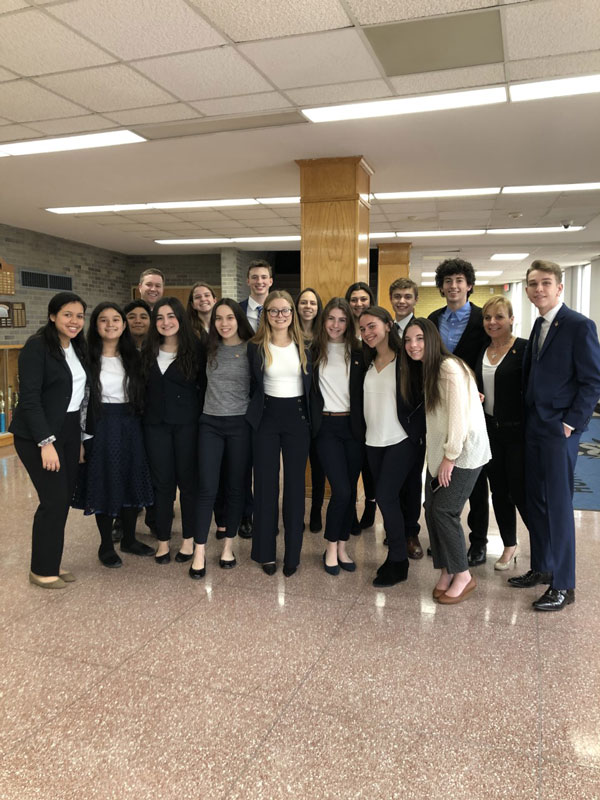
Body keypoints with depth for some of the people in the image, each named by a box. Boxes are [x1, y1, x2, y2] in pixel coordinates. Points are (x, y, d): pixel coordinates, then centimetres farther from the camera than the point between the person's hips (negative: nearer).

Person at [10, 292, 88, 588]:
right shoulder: (37, 346, -13)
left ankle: (52, 562, 24)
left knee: (63, 500, 9)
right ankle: (41, 570, 13)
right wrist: (46, 442, -22)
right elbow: (29, 398, -18)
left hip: (69, 433, 7)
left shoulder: (77, 347, 9)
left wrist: (80, 438, 12)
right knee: (54, 500, -5)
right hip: (39, 436, -7)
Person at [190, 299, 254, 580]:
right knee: (207, 487, -1)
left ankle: (228, 545, 23)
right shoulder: (209, 349, 5)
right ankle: (199, 551, 7)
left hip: (240, 424, -2)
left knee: (235, 487, 8)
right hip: (210, 423, 2)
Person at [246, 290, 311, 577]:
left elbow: (311, 385, 7)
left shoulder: (303, 347, 4)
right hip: (267, 419, -1)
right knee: (266, 484, 5)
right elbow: (253, 386, 2)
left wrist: (312, 420, 2)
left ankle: (292, 553, 18)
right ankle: (266, 551, 19)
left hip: (297, 418, 1)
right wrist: (253, 415, -4)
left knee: (295, 485, 6)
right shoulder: (256, 347, -1)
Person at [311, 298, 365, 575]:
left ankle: (342, 547, 24)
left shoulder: (358, 352, 5)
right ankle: (331, 549, 11)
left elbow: (364, 391, 4)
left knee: (350, 490, 7)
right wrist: (311, 422, -8)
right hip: (326, 426, -2)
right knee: (341, 490, -9)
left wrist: (364, 425, -4)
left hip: (353, 425, 2)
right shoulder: (314, 351, 1)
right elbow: (308, 389, 1)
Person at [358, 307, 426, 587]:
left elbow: (423, 400, -9)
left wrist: (421, 433, -15)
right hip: (374, 440, 6)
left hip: (402, 440, -6)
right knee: (387, 498, 11)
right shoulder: (367, 362, 8)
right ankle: (396, 556, 24)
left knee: (385, 496, -9)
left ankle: (398, 562, 8)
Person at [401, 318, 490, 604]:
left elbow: (459, 414, -20)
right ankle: (447, 572, 19)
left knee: (444, 511, -8)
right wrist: (440, 455, 7)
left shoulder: (450, 367, -16)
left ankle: (463, 576, 10)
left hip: (464, 452, -8)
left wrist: (450, 457, -17)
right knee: (431, 510, 4)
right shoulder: (425, 370, 13)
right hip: (439, 452, 8)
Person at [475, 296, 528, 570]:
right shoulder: (481, 352, 8)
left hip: (517, 432, -6)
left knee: (520, 492, -4)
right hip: (490, 429, 6)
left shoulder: (523, 349, -11)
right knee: (498, 491, 13)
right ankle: (509, 546, 29)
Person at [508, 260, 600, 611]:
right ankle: (541, 568, 28)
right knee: (535, 500, 14)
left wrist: (571, 422, -16)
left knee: (558, 504, -1)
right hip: (534, 425, 8)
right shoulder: (540, 325, 12)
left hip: (560, 428, -7)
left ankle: (563, 585, 11)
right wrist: (528, 415, 8)